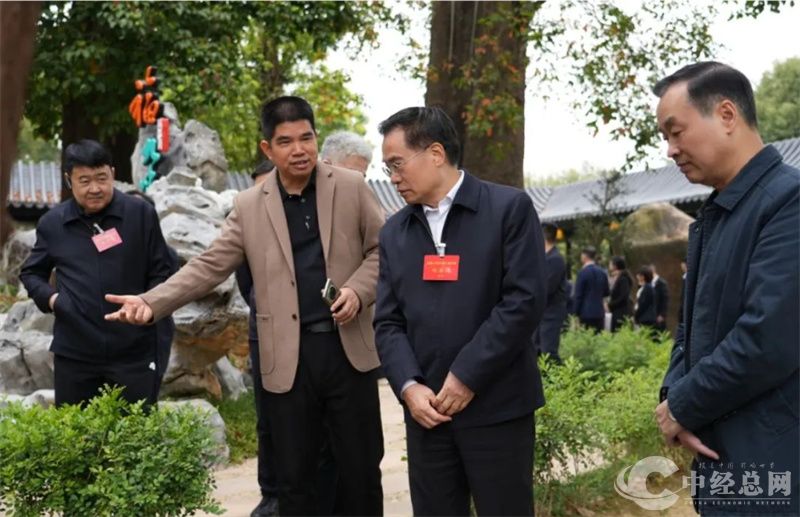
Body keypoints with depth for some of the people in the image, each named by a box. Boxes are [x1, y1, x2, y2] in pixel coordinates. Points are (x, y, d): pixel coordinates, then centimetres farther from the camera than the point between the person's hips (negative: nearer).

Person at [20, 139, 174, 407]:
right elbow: (31, 272, 16)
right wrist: (48, 297, -1)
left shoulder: (141, 213, -2)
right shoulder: (52, 222, 3)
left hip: (134, 352, -2)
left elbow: (161, 271, 5)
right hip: (74, 353, 2)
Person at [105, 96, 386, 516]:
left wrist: (358, 290, -12)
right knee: (293, 476, 8)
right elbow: (209, 266, 1)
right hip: (288, 358, 1)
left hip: (348, 347, 0)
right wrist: (150, 302, -12)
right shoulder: (249, 206, 5)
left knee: (361, 467, 9)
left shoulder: (350, 186, 3)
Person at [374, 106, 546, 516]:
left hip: (496, 407, -4)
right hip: (426, 409, 4)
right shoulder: (394, 232, 11)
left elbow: (524, 300, -11)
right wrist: (409, 387, -8)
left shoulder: (509, 208, -3)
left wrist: (467, 377, -13)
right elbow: (388, 323, 8)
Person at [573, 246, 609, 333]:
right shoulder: (602, 272, 8)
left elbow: (578, 295, -10)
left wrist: (576, 313, -6)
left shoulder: (583, 272, -11)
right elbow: (606, 293, 16)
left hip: (586, 313, -6)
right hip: (599, 312, 6)